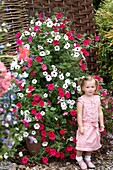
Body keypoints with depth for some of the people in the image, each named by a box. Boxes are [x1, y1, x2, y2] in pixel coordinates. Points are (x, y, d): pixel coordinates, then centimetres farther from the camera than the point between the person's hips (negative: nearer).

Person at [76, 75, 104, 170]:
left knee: (92, 143, 14)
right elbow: (79, 114, -13)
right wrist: (80, 127, -15)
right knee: (82, 143, 0)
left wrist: (101, 123, 6)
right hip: (85, 125, -5)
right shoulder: (81, 100, -14)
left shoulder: (97, 98, 1)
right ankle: (79, 159, 19)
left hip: (94, 126, 5)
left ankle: (88, 159, 31)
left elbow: (100, 112, 8)